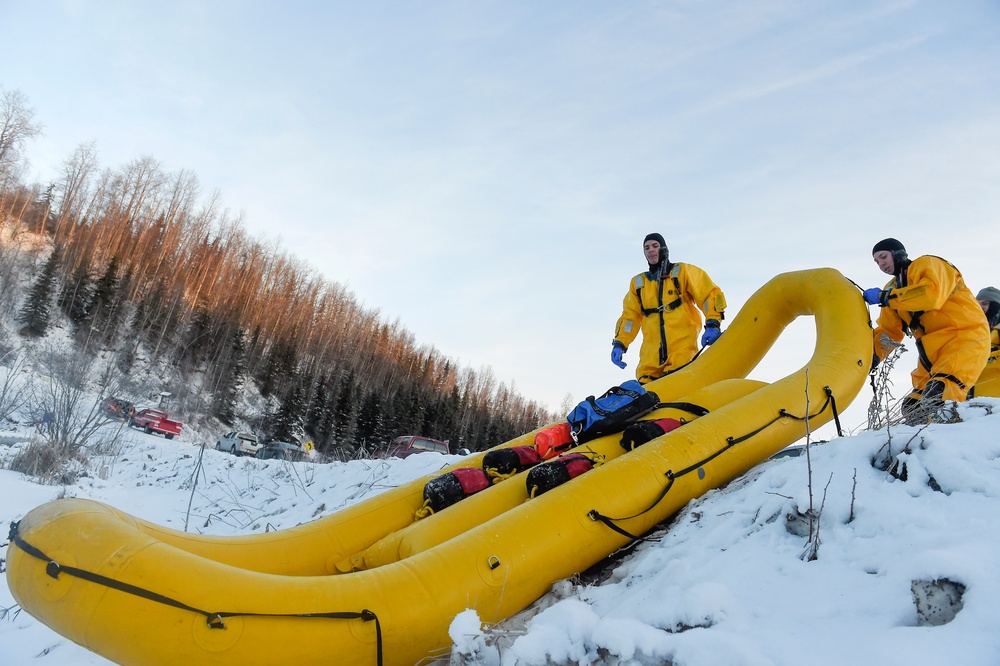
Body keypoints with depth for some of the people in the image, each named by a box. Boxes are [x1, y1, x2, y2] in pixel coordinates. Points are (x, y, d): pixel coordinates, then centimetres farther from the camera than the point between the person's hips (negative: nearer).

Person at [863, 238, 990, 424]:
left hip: (966, 334, -8)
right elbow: (888, 331, 14)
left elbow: (932, 294, -26)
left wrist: (885, 297, -20)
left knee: (940, 392, -29)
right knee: (913, 406, 2)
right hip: (933, 348, 8)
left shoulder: (927, 264, -3)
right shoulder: (892, 289, 17)